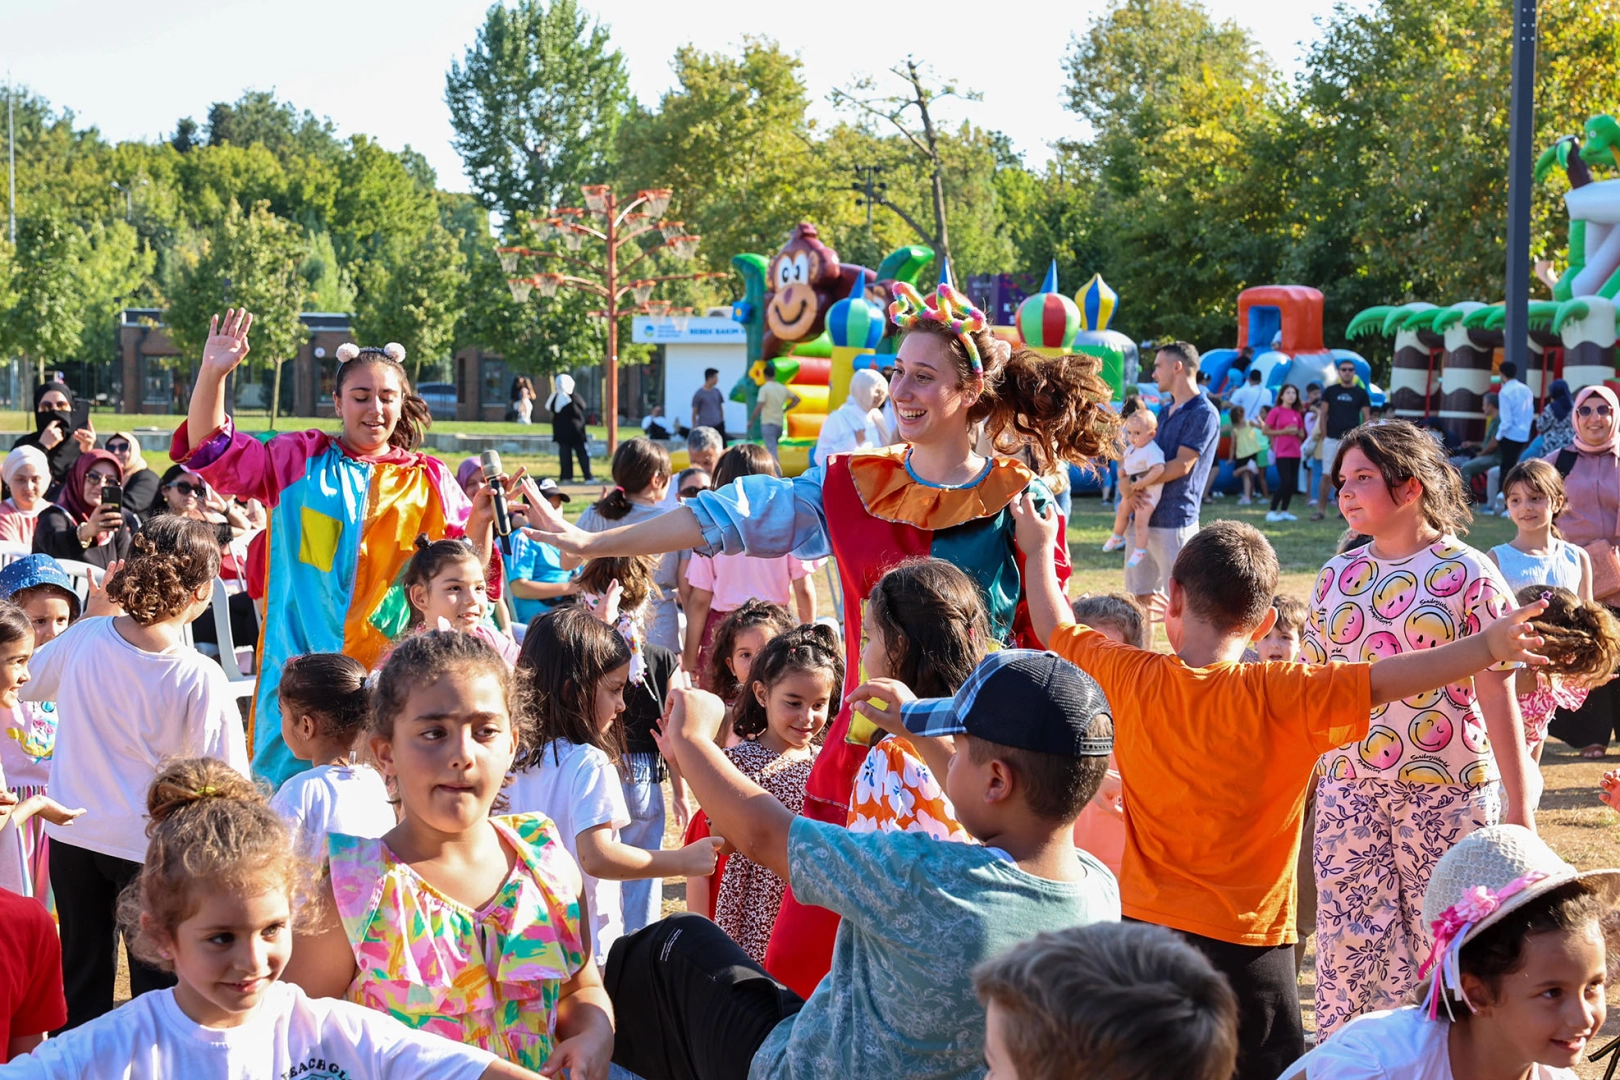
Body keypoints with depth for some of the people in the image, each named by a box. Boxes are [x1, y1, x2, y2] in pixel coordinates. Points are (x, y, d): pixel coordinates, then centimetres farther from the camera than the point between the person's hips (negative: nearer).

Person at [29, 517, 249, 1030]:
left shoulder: (85, 637, -9)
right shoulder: (201, 678, -20)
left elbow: (26, 683, 11)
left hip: (72, 834, 5)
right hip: (150, 844, -4)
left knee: (82, 975, 18)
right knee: (156, 985, 8)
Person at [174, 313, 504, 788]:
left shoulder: (429, 479, 10)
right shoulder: (300, 460, 9)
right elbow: (214, 453, 2)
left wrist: (480, 522, -12)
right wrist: (212, 374, -11)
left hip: (393, 670, 1)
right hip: (305, 662, -1)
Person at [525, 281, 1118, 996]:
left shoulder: (1020, 500, -1)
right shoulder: (850, 487, 7)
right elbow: (731, 515, 6)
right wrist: (588, 543, 5)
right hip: (864, 754, 3)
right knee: (802, 963, 0)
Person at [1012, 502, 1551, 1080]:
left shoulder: (1129, 679, -5)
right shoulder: (1280, 696, -17)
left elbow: (1056, 630, 12)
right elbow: (1383, 680, -27)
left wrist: (1039, 551, 29)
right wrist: (1488, 646, -30)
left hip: (1140, 924, 4)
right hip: (1243, 942, -4)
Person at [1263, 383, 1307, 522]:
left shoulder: (1298, 414, 12)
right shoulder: (1276, 411, -4)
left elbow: (1302, 435, 19)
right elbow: (1265, 431, -8)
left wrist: (1296, 432, -5)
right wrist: (1284, 431, -15)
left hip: (1295, 452, 6)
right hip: (1282, 453, -6)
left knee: (1292, 483, 3)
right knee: (1285, 482, -13)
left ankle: (1284, 511, 13)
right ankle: (1272, 512, -6)